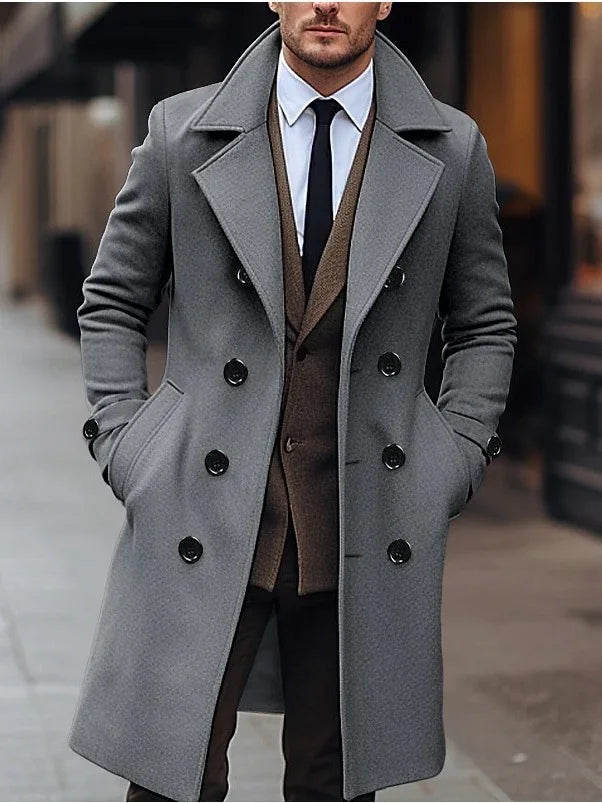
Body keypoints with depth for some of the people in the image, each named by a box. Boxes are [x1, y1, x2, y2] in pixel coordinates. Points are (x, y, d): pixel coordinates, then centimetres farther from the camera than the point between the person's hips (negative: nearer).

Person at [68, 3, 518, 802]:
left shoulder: (453, 150, 5)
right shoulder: (182, 131, 3)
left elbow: (485, 325, 14)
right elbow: (112, 305, 11)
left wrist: (454, 461, 3)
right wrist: (124, 448, 1)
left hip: (369, 520, 1)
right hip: (204, 514, -1)